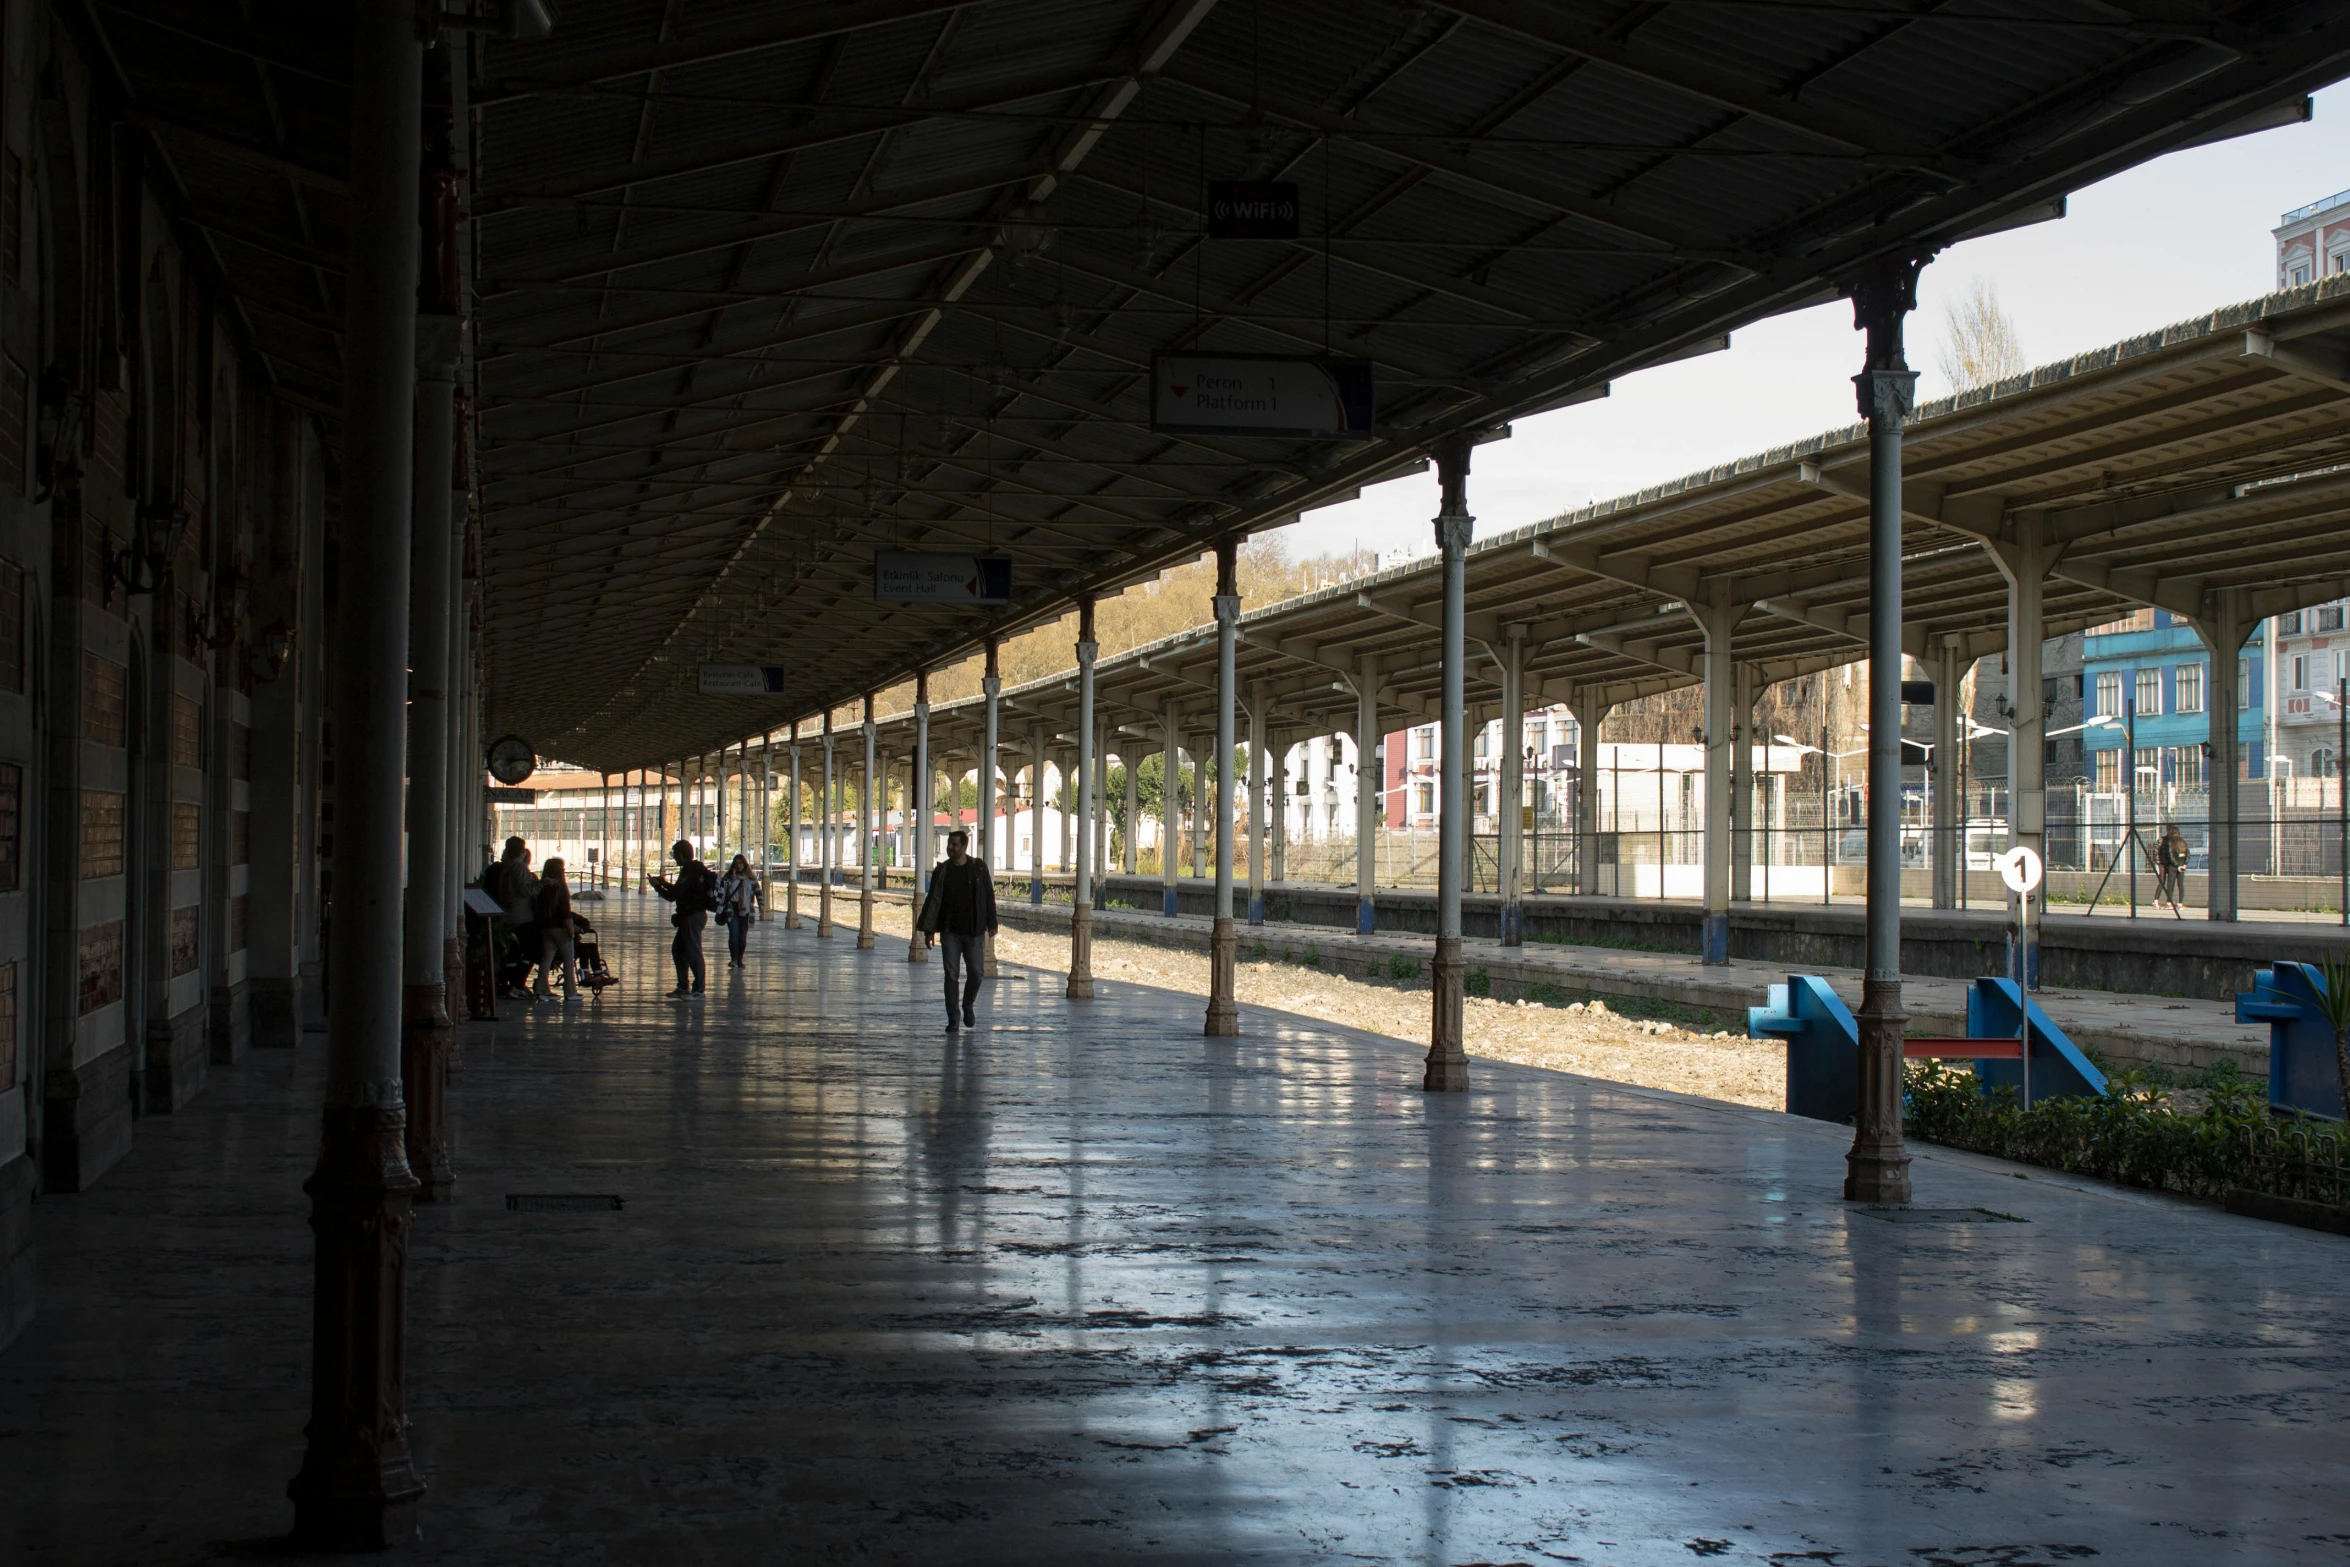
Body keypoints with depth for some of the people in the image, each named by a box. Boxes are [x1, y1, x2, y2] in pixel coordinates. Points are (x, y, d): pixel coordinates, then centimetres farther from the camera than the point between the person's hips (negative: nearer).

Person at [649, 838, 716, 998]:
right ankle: (682, 987, 23)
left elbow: (673, 895, -20)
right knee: (678, 949, 17)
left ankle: (698, 990, -4)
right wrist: (665, 883, 28)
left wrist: (657, 886, -5)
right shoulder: (694, 869, 13)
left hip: (693, 917, -11)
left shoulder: (689, 872, -18)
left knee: (693, 952, -7)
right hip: (691, 915, 11)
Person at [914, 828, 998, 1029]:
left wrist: (991, 924, 2)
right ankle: (953, 1017, 6)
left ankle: (968, 1006, 26)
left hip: (974, 930, -1)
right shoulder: (942, 871, 2)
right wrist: (928, 929, -1)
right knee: (951, 973, 0)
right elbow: (933, 900, 3)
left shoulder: (979, 869, -1)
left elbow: (988, 897, 4)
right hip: (949, 931, 1)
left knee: (977, 971, 0)